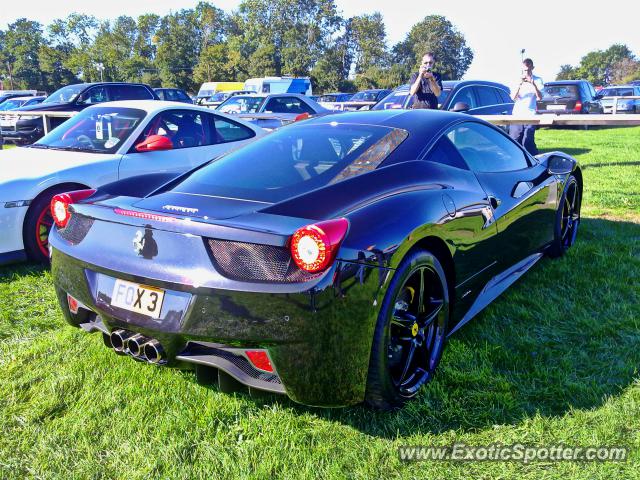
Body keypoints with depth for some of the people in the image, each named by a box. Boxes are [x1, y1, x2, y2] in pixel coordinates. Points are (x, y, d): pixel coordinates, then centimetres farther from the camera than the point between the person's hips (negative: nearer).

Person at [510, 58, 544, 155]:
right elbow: (513, 98, 0)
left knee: (527, 143, -10)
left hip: (530, 115, -2)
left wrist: (533, 84, -21)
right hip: (517, 115, 2)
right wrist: (520, 84, -15)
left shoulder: (537, 80, 4)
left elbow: (540, 97, -7)